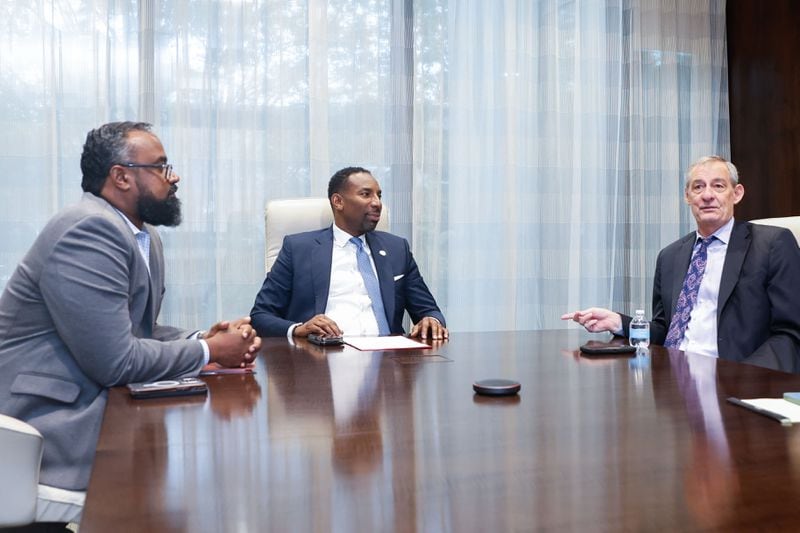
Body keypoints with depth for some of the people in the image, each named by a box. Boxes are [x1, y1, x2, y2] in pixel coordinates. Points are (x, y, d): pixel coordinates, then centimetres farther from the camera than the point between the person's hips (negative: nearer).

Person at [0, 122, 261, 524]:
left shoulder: (143, 236, 9)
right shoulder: (90, 230, -21)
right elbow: (115, 362, -24)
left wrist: (202, 338, -5)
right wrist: (208, 352, -11)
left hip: (94, 405, 9)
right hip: (49, 427, -8)